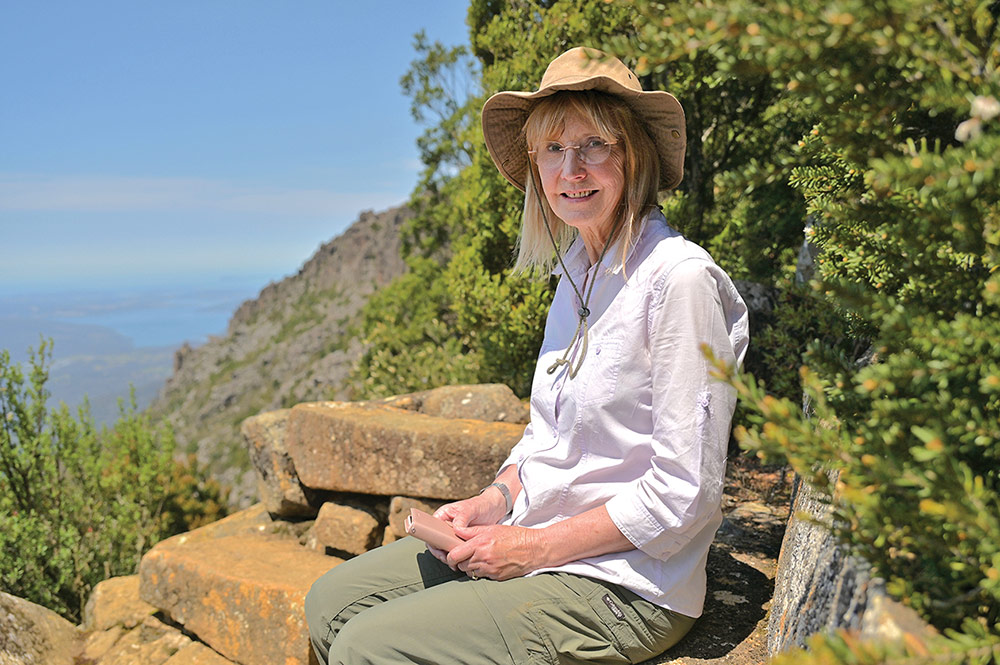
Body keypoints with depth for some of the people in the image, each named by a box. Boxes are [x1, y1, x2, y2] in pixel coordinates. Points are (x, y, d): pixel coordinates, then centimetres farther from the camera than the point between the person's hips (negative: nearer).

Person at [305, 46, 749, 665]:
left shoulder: (680, 277, -20)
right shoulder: (577, 271, 8)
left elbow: (683, 495, -19)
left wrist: (537, 547, -15)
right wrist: (495, 501, -1)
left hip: (624, 589, -8)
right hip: (533, 539, 8)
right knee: (332, 602, 5)